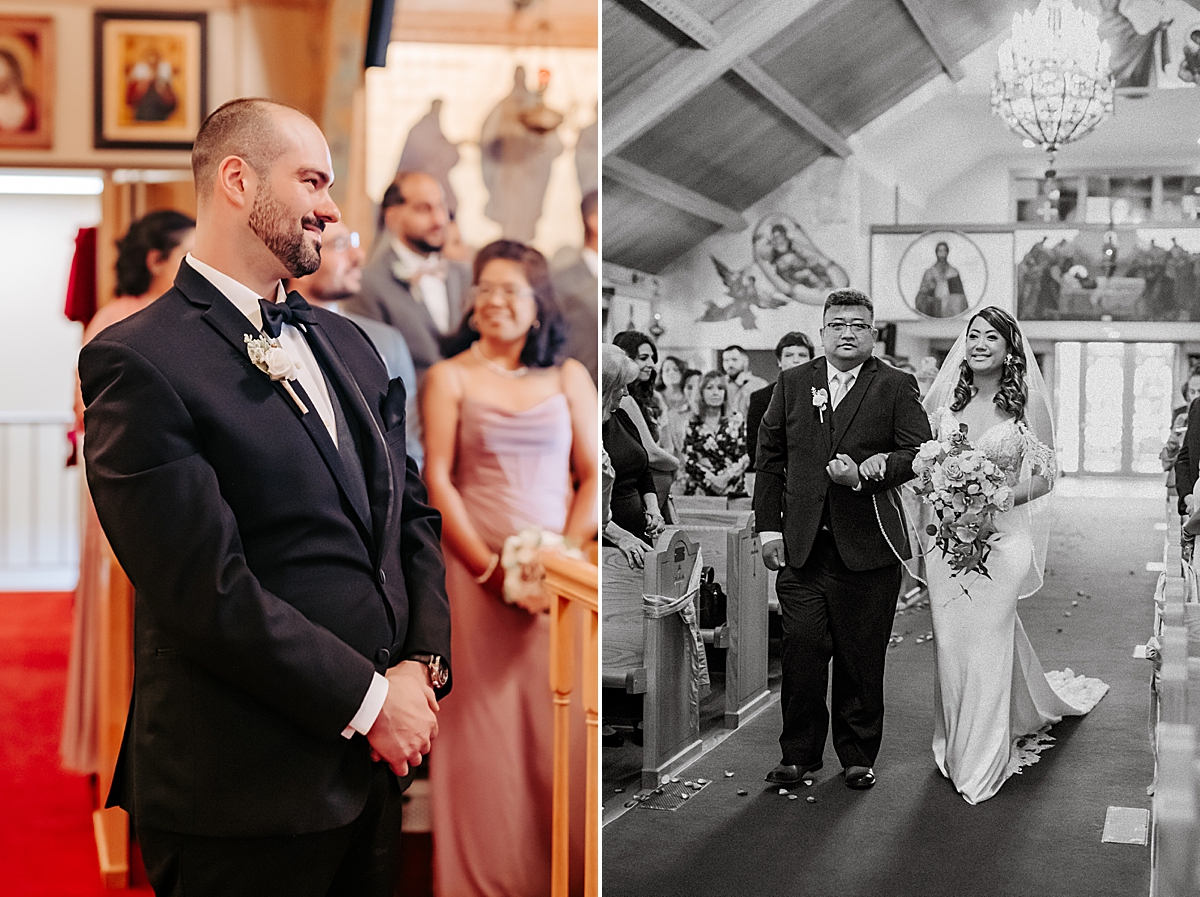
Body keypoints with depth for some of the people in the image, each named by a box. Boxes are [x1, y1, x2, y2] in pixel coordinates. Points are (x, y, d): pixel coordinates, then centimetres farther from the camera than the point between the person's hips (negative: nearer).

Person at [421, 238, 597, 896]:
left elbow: (593, 475, 6)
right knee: (482, 721, 0)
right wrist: (488, 567, -10)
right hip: (475, 572, -1)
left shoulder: (568, 377, 11)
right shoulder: (449, 377, 6)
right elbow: (437, 481, -1)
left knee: (558, 720, 1)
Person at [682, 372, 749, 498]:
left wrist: (727, 477, -9)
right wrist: (710, 478, -10)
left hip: (733, 489, 0)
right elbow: (688, 460, 3)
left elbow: (745, 458, 6)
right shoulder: (693, 424, 10)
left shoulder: (736, 421, 12)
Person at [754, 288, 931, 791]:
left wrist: (864, 474, -17)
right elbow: (769, 457, 11)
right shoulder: (792, 383, 10)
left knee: (862, 658, 6)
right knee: (802, 650, -1)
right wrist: (768, 526, 5)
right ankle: (799, 754, 13)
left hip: (868, 547, -1)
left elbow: (918, 452, -4)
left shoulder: (896, 387, 4)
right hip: (801, 546, 2)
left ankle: (858, 756, 20)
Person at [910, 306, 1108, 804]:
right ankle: (957, 741, 27)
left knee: (986, 641, -2)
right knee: (951, 640, 6)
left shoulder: (1029, 401, -4)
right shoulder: (945, 399, 5)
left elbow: (1045, 477, -2)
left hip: (1001, 537, -3)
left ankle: (981, 761, 11)